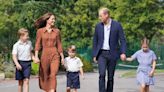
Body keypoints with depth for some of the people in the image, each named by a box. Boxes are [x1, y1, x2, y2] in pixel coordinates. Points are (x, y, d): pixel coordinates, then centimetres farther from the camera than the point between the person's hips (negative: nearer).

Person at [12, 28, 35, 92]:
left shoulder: (29, 43, 8)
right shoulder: (16, 45, -6)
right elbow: (14, 56, -11)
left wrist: (34, 59, 10)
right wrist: (17, 64, -25)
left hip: (27, 63, 2)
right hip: (20, 63, -2)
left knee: (26, 81, -9)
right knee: (20, 82, 8)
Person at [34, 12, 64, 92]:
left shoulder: (56, 31, 5)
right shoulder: (40, 31, 1)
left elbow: (59, 44, 10)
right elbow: (37, 44, -1)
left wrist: (62, 57, 9)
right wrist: (36, 56, -12)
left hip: (55, 55, 0)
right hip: (45, 55, 0)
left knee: (53, 75, -14)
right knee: (45, 76, 8)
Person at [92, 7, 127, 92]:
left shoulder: (117, 25, -3)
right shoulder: (98, 26, 4)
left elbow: (122, 40, -4)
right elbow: (95, 41, 9)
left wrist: (123, 53, -17)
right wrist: (94, 55, 5)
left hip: (112, 54, -1)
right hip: (101, 53, 1)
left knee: (110, 76, 6)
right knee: (102, 74, -15)